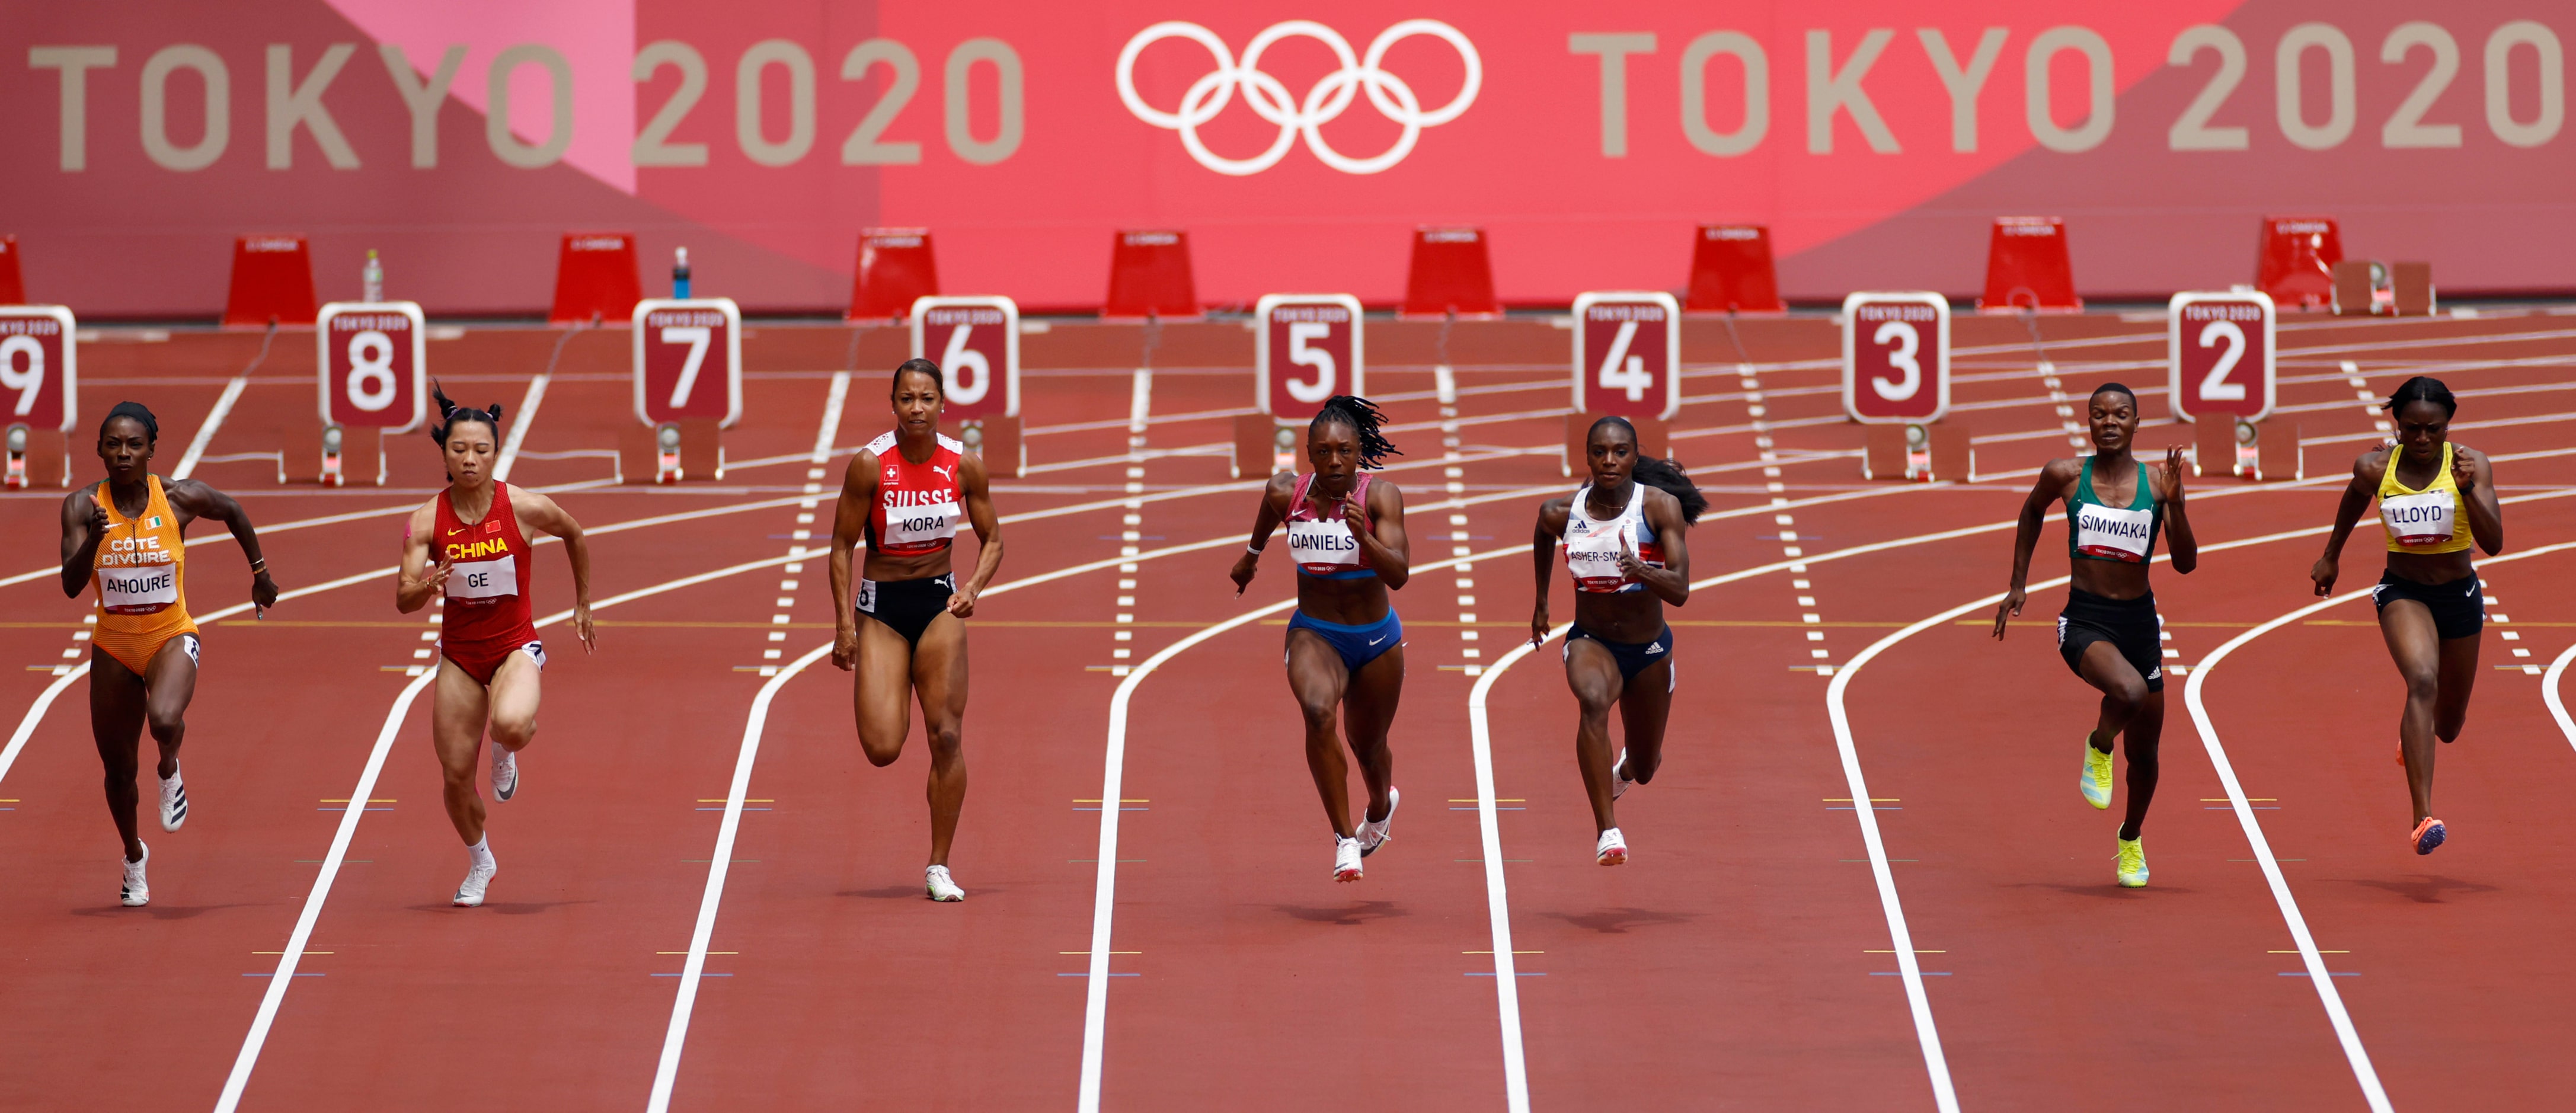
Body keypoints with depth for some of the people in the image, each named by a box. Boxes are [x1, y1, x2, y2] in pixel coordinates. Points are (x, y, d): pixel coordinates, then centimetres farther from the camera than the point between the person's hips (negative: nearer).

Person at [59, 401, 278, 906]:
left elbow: (234, 512, 11)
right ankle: (134, 857, 39)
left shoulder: (180, 498, -10)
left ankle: (170, 770, 3)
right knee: (119, 768, 11)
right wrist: (94, 539, -35)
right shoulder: (83, 506, -11)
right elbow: (71, 586, -18)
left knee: (164, 720, -34)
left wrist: (261, 574, 19)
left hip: (171, 638, -2)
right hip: (113, 647, 2)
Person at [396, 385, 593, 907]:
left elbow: (576, 535, 9)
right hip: (459, 652, 2)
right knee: (456, 773, 3)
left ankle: (506, 753, 5)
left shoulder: (526, 508, -12)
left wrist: (582, 605, 15)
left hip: (515, 645, -2)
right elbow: (403, 600, -13)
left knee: (511, 724, -35)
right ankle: (479, 863, 32)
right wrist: (426, 587, -37)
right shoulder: (427, 520, -9)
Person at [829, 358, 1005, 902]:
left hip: (940, 603, 2)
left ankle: (939, 867, 3)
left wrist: (974, 587, -14)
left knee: (946, 736, -8)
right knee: (882, 749, -10)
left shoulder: (965, 465, -5)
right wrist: (843, 623, -12)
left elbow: (992, 540, 6)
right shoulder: (870, 464, -12)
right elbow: (841, 545, -6)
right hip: (881, 607, -2)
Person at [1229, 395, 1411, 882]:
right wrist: (1252, 554, 30)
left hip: (1376, 640, 0)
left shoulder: (1380, 496, -19)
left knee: (1368, 745, 18)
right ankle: (1345, 841, -26)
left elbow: (1398, 575, -29)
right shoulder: (1287, 492, -12)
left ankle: (1381, 807, 56)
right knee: (1317, 712, -31)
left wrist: (1363, 537, -45)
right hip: (1314, 634, 0)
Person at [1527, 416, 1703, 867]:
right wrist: (1541, 602, 21)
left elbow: (1680, 591, -27)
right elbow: (1543, 534, 15)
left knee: (1644, 770, 17)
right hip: (1590, 640, -1)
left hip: (1649, 649, 1)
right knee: (1594, 700, -37)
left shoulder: (1661, 506, -19)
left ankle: (1624, 767, 59)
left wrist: (1642, 571, -46)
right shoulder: (1562, 512, -12)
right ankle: (1607, 831, -40)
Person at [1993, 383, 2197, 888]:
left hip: (2139, 620, 3)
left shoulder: (2156, 481, -1)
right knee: (2130, 690, -35)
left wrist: (2174, 503, -18)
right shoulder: (2065, 476, -2)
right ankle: (2098, 749, -1)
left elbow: (2186, 563, -4)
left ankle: (2131, 839, 41)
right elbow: (2032, 512, 19)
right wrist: (2019, 586, 19)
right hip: (2085, 620, -3)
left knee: (2144, 752, 13)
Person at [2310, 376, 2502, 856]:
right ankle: (2423, 819, -40)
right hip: (2402, 592, -2)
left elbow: (2494, 543, -22)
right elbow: (2355, 498, 14)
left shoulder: (2471, 464, -14)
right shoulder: (2376, 467, -10)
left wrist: (2468, 490, -35)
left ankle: (2414, 734, 58)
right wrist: (2331, 555, 25)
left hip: (2459, 595, 2)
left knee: (2447, 727, 16)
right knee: (2422, 680, -31)